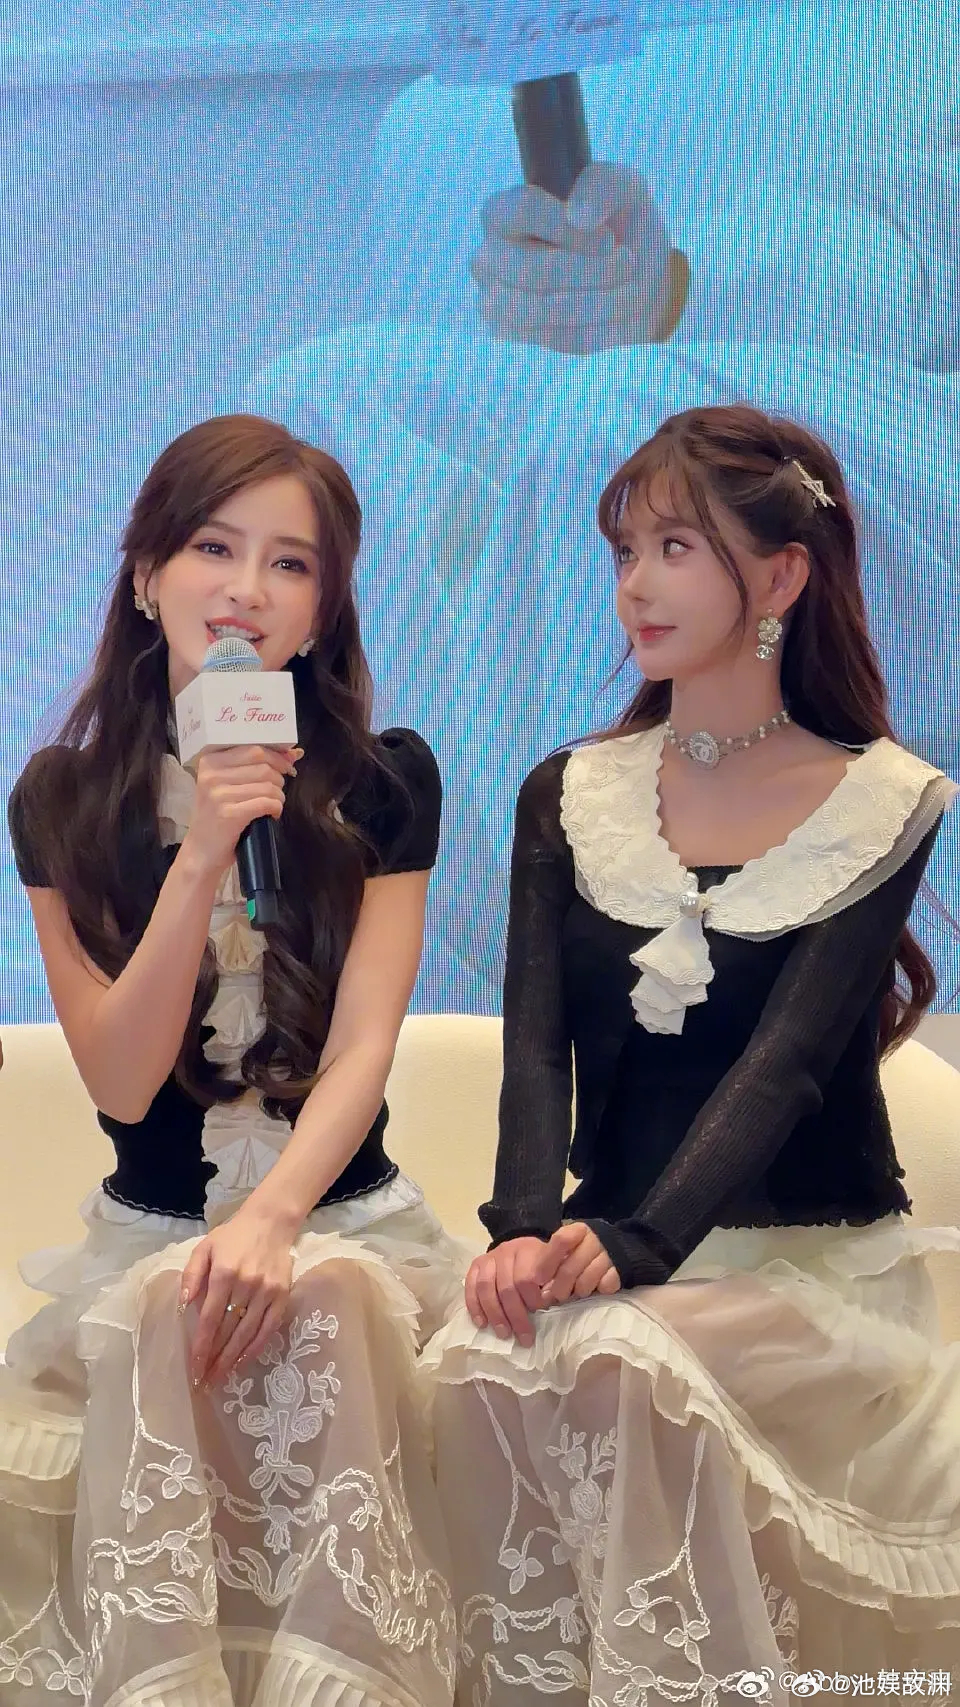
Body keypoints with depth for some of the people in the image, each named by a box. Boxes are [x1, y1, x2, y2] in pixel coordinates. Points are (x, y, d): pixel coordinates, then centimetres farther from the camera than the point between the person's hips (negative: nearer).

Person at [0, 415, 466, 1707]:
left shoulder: (384, 783, 1)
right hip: (145, 1234, 1)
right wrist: (201, 859, -18)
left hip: (345, 1216, 0)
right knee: (165, 1309, -33)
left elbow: (363, 1048, -9)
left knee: (323, 1298, -33)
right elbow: (120, 1083, -6)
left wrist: (274, 1218, -28)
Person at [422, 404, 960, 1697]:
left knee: (625, 1360, -32)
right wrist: (527, 1228, -21)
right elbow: (538, 1040, -1)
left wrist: (632, 1243, -27)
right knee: (483, 1358, -28)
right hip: (616, 1247, 3)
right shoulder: (570, 796, 9)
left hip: (818, 1261, -3)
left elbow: (786, 1059, -13)